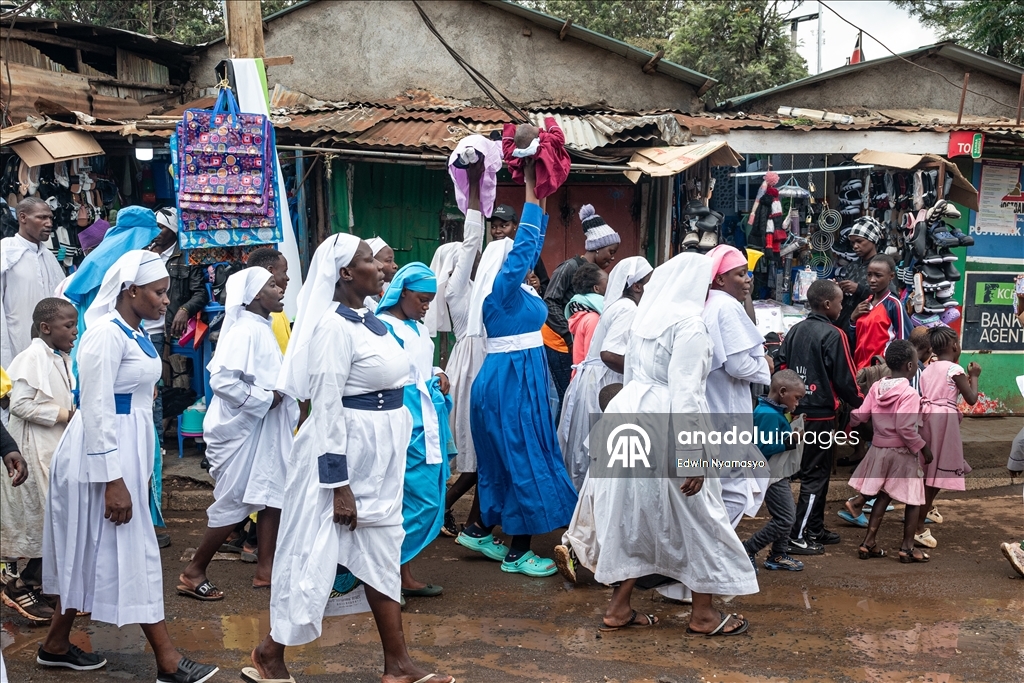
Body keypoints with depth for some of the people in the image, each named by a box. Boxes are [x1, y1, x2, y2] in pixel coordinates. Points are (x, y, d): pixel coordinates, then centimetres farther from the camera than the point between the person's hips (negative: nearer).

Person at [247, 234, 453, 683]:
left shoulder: (371, 321, 9)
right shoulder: (335, 326, -17)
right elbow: (326, 409, -19)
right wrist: (338, 484, -20)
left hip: (380, 452, 9)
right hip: (348, 449, -9)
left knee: (381, 556, 12)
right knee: (319, 553, 3)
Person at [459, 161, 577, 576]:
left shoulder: (516, 289, 10)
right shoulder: (502, 288, -14)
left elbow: (532, 244, 16)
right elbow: (524, 243, -18)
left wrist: (540, 192, 14)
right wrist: (531, 188, -12)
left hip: (518, 380, 10)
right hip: (509, 382, -10)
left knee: (502, 460, 17)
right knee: (523, 460, -4)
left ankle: (481, 531, 28)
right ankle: (517, 553, 4)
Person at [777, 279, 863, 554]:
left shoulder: (795, 330, 8)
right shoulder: (833, 335, -13)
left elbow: (781, 366, 9)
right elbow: (844, 379, -11)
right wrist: (860, 403, 4)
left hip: (797, 411, 7)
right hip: (821, 414, -7)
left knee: (815, 471, 18)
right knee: (816, 475, -1)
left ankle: (815, 530, 26)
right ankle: (798, 537, -1)